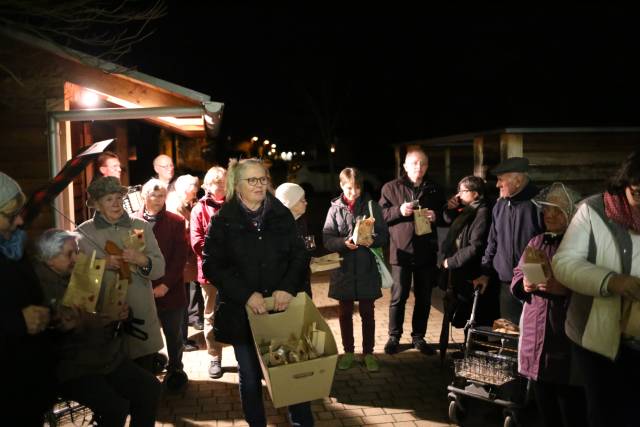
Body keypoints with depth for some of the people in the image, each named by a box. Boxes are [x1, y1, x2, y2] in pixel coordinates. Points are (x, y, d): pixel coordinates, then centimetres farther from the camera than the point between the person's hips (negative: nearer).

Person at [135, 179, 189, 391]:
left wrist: (166, 284, -13)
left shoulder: (176, 222, 1)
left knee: (173, 335, 12)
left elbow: (180, 257, -4)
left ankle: (175, 371, 30)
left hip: (170, 291, 0)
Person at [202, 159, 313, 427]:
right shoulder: (223, 221, -3)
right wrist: (246, 294, -18)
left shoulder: (281, 215, 4)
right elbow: (211, 266, -8)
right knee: (250, 375, 12)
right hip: (242, 311, -1)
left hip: (282, 306, 2)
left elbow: (300, 255, 5)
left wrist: (287, 287, -12)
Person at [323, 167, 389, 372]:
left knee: (367, 312, 9)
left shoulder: (371, 206, -1)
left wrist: (373, 240, -21)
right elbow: (327, 239, -4)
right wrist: (344, 243, -22)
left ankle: (368, 353, 24)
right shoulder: (335, 209, 0)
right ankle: (348, 352, 27)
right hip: (344, 268, 1)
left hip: (367, 268, -1)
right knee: (345, 313, 12)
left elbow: (384, 234, 0)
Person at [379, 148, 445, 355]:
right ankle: (394, 336, 18)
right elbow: (380, 215, -2)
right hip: (401, 251, -3)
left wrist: (436, 216, -6)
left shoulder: (435, 190, 9)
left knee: (424, 298, 10)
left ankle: (418, 337, 25)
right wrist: (398, 211, -18)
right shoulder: (391, 187, 1)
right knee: (398, 296, 3)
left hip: (426, 252, 3)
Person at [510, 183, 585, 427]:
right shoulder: (536, 243, 14)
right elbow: (516, 278, 14)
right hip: (535, 339, 5)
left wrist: (562, 288, -24)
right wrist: (525, 284, -7)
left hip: (568, 341, -5)